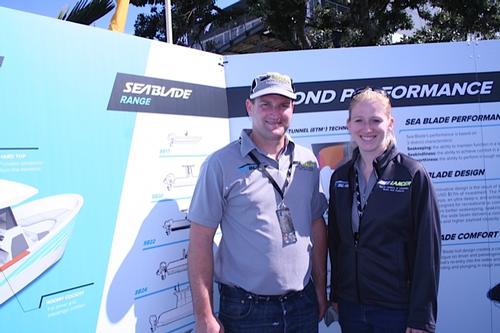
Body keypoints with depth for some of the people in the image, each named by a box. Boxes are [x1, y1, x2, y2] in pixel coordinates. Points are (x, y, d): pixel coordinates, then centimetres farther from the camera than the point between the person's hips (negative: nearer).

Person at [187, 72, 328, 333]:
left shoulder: (307, 161, 4)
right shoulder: (221, 164, -11)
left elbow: (317, 225, 10)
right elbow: (201, 240, -12)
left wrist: (320, 289, 10)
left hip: (303, 303, 5)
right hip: (245, 310, -4)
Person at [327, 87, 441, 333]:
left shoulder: (413, 175, -10)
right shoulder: (339, 177, 3)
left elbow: (428, 249, -11)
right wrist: (335, 295, 8)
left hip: (397, 309, -4)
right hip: (349, 306, 4)